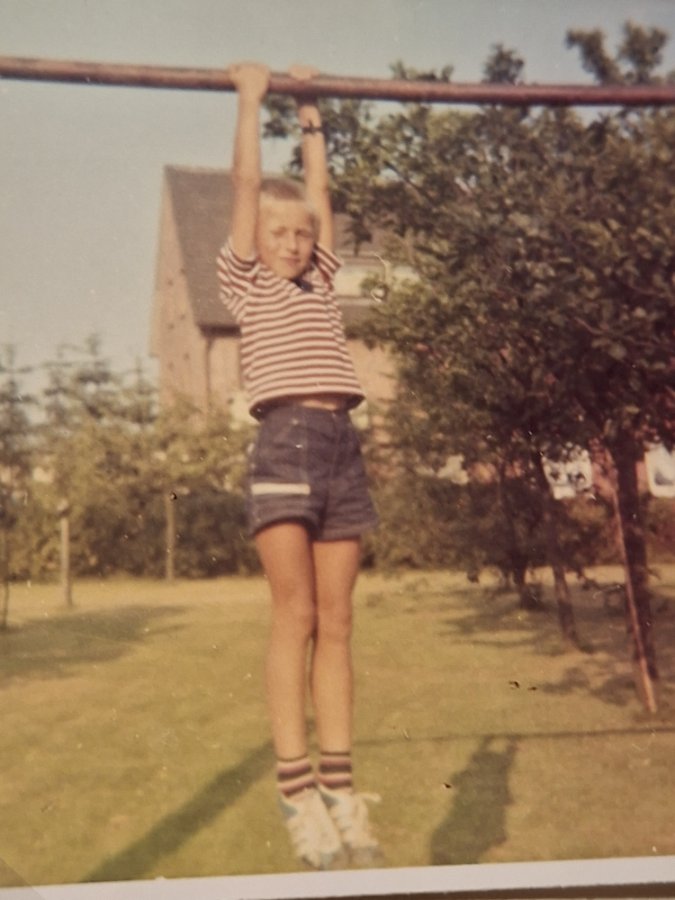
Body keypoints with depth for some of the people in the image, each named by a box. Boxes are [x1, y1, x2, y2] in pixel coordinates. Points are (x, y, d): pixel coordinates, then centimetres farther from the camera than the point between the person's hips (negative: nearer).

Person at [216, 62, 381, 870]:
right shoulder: (244, 282, 13)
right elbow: (247, 182, 13)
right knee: (294, 615, -8)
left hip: (342, 445, 4)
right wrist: (251, 99, 21)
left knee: (336, 622, 1)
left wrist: (311, 112, 35)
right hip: (285, 442, -4)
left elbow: (317, 188, 28)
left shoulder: (319, 282, 24)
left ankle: (340, 790, 2)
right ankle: (295, 789, -4)